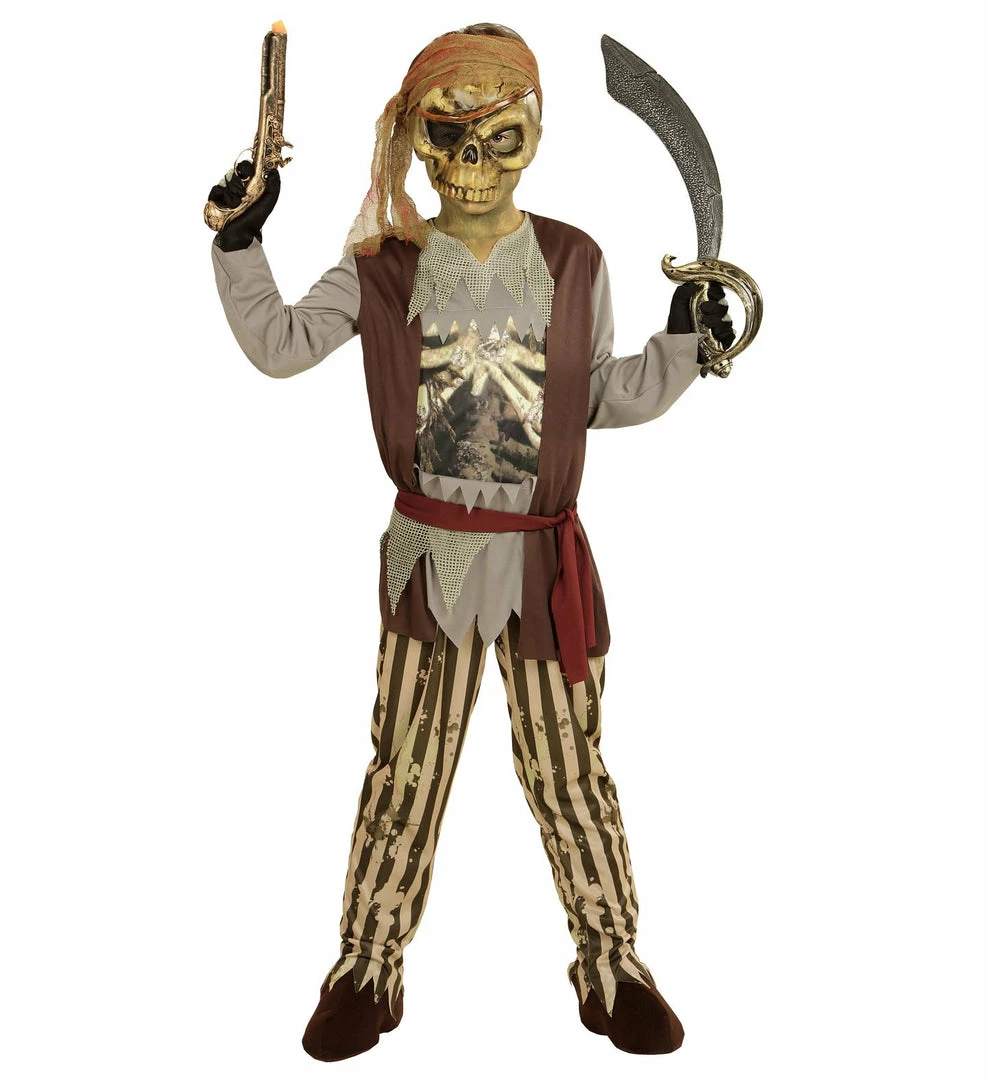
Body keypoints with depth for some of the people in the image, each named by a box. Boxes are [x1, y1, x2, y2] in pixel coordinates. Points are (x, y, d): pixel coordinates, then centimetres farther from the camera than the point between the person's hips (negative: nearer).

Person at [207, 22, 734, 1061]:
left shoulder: (572, 261, 3)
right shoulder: (385, 265, 1)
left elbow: (604, 398, 9)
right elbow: (279, 344, -3)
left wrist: (680, 343, -3)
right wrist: (239, 244, -12)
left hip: (545, 555, 0)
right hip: (429, 549, 0)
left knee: (569, 769, 10)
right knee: (406, 765, 9)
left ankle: (612, 962, 30)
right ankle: (369, 965, 28)